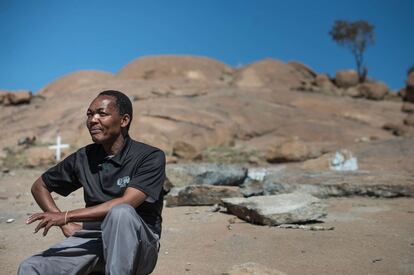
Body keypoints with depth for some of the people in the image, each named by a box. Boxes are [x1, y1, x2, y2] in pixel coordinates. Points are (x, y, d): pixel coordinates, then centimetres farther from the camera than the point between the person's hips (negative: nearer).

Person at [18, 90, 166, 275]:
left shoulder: (151, 157, -7)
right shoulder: (84, 158, 7)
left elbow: (126, 203, -21)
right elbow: (39, 187, 20)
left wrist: (67, 216, -18)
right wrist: (65, 225, 5)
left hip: (138, 247, -3)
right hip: (93, 238, 4)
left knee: (121, 212, -36)